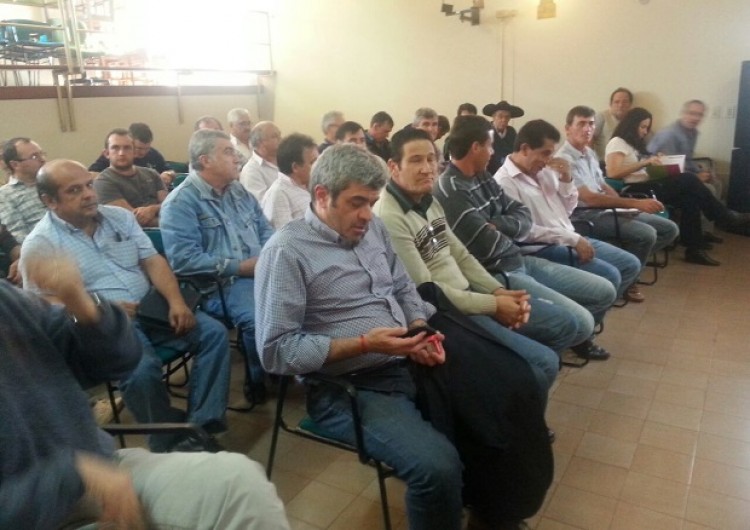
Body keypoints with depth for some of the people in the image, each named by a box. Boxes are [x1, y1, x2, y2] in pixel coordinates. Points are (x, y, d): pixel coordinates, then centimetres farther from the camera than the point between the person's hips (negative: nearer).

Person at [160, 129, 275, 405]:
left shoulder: (240, 192, 18)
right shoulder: (181, 202, -6)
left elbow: (266, 230, 18)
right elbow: (183, 259, -17)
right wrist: (241, 266, -17)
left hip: (260, 273, 7)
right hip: (218, 284, -7)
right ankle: (258, 382, -4)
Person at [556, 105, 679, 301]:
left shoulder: (589, 153, 14)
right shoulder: (564, 159, -17)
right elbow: (589, 198, -25)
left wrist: (627, 206, 0)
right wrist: (635, 203, -27)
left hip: (605, 209, 10)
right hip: (585, 215, -9)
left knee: (669, 228, 4)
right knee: (646, 234, -26)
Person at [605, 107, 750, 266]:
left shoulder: (634, 144, 23)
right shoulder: (617, 143, -5)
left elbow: (642, 170, 18)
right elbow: (612, 173, -21)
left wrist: (655, 163, -1)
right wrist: (645, 162, -22)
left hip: (647, 186, 9)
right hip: (634, 191, -9)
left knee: (690, 200, -14)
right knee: (688, 179, -18)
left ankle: (694, 249, -10)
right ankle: (727, 218, -4)